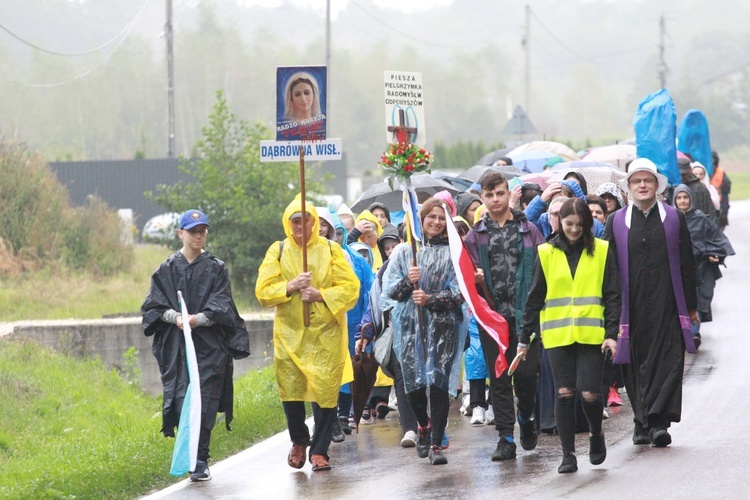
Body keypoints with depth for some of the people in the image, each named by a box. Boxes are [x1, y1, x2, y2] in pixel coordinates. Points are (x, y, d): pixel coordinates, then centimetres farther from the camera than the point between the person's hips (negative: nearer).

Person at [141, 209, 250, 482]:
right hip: (176, 345, 1)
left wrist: (197, 319, -17)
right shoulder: (167, 269, 9)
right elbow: (154, 304, 5)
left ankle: (200, 461, -6)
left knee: (204, 401, -8)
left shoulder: (216, 269, 7)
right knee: (182, 400, -8)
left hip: (209, 344, -1)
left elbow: (221, 307, -1)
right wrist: (174, 316, -14)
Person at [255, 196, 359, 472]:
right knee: (290, 389, 2)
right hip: (289, 333, 1)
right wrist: (290, 286, -15)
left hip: (326, 333, -1)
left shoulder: (331, 250, 3)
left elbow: (350, 288, -2)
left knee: (325, 392, -5)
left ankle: (319, 450, 5)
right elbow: (263, 292, 0)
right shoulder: (277, 251, 6)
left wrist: (321, 295, -15)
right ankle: (299, 441, 26)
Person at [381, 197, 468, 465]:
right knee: (413, 383, 2)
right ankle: (424, 425, 32)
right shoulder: (403, 252, 11)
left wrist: (430, 299, -15)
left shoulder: (453, 252, 4)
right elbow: (389, 291, 8)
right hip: (409, 325, 2)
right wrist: (407, 281, -12)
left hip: (443, 325, -2)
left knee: (438, 382, -10)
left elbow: (459, 293, -2)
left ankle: (436, 443, -5)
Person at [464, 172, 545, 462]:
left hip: (524, 313, -1)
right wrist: (474, 279, -14)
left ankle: (526, 417, 24)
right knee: (499, 378, 1)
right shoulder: (476, 235, 10)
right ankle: (506, 438, 4)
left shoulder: (528, 230, 7)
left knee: (526, 373, -4)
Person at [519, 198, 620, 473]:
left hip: (591, 334, -1)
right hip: (557, 335, 1)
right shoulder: (547, 253, 6)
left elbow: (612, 295, 3)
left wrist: (611, 333, -6)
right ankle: (568, 454, 6)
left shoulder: (601, 251, 4)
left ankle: (596, 434, 23)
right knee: (564, 393, -2)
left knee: (590, 393, -7)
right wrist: (525, 337, 8)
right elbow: (535, 298, 9)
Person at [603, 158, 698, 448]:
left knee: (668, 361, -10)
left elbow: (687, 264, 9)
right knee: (636, 365, 3)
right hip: (632, 309, 1)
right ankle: (643, 423, 11)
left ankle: (658, 421, -13)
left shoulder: (674, 219, 8)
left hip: (667, 307, -1)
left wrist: (690, 306, 7)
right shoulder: (616, 222, 7)